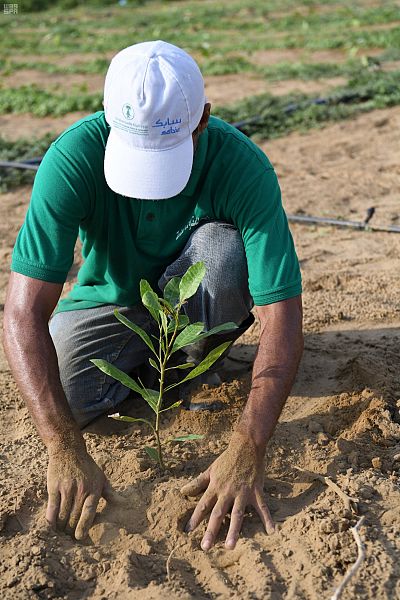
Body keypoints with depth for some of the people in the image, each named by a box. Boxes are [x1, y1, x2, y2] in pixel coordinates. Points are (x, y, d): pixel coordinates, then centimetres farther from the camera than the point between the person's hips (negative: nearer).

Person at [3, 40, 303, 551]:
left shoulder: (244, 167, -31)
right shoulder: (74, 158, -31)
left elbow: (282, 317, -33)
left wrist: (246, 451, -43)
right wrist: (66, 451, -41)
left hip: (193, 299, -1)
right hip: (111, 299, 1)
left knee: (222, 247, -33)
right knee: (60, 403, -23)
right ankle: (150, 358, 10)